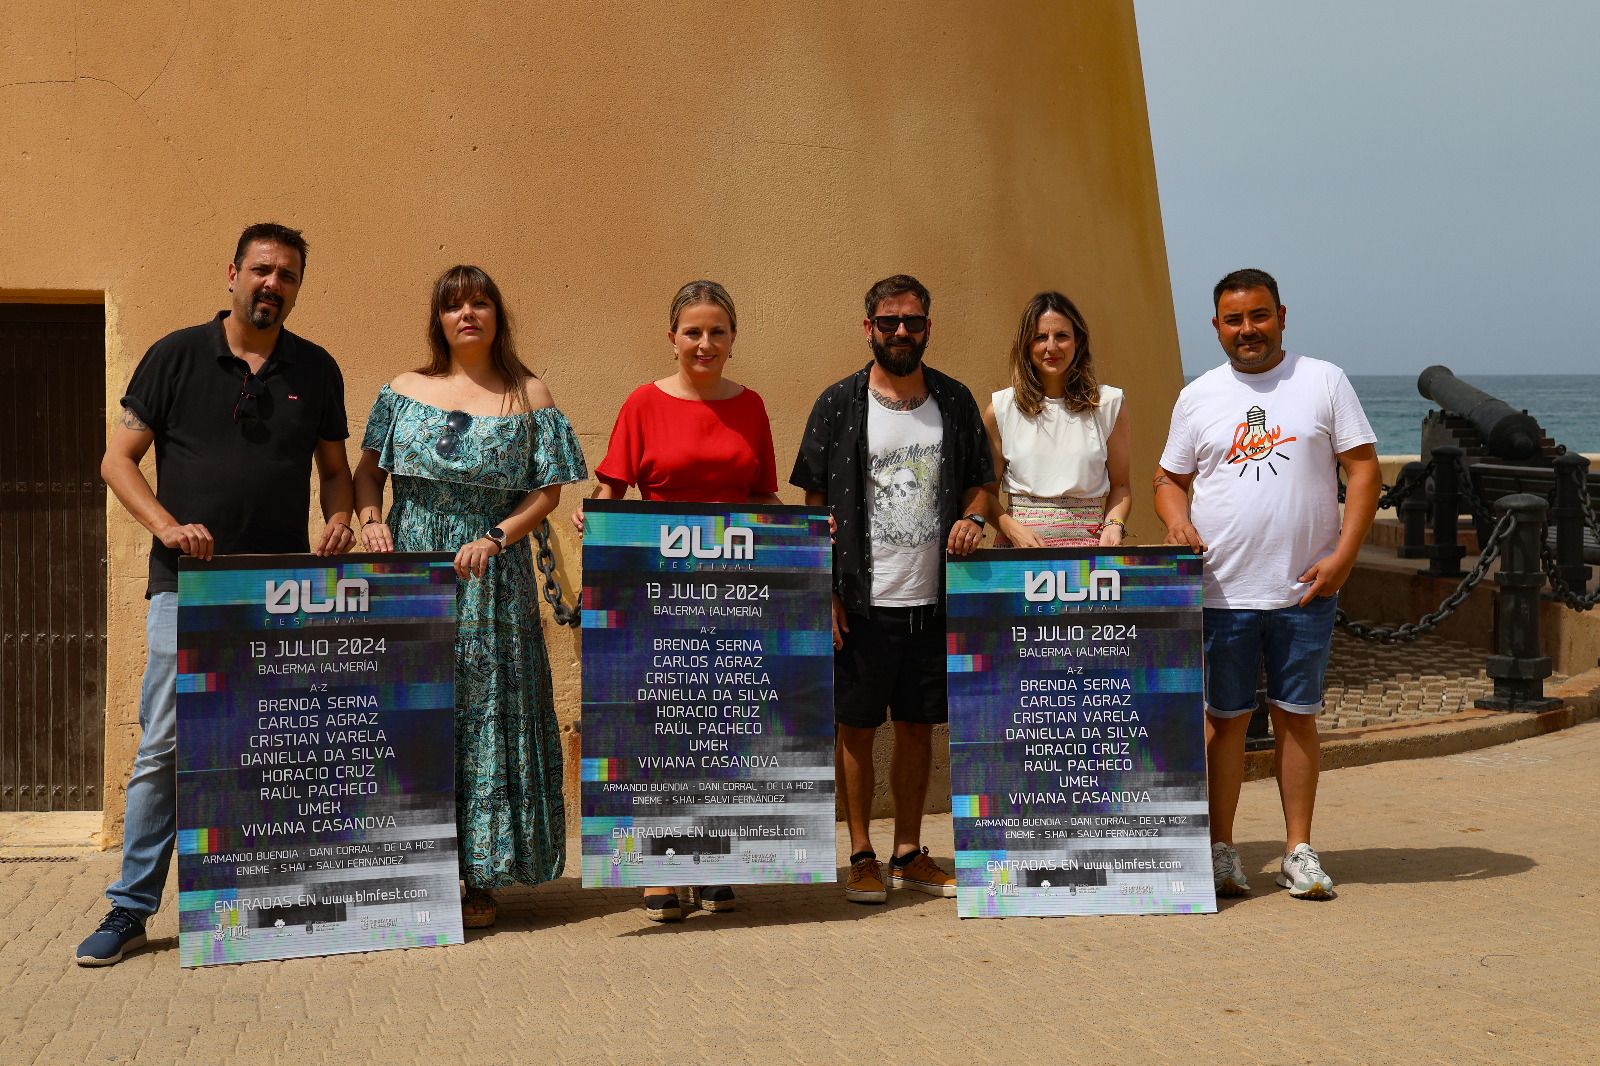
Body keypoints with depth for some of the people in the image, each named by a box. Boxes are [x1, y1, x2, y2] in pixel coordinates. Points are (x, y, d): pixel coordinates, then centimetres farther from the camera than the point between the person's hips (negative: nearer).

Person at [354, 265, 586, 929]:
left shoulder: (528, 396, 5)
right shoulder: (405, 392, 11)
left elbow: (548, 490, 1)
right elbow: (367, 471, 13)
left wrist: (497, 536, -12)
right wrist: (370, 519, -7)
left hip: (487, 571, -2)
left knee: (484, 708, -2)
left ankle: (481, 880, 5)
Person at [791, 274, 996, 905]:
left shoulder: (955, 401, 8)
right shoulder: (839, 404, 0)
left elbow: (982, 484, 16)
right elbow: (816, 505, 0)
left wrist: (973, 517, -7)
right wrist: (825, 592, -8)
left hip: (934, 599, 3)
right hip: (864, 600, -3)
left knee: (917, 726, 11)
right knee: (858, 728, 3)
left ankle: (910, 854, 22)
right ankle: (862, 858, 14)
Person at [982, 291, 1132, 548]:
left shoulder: (1107, 404, 7)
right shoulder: (1000, 409, 5)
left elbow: (1120, 485, 12)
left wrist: (1114, 524, -6)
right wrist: (1013, 529, -10)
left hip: (1090, 540, 1)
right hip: (1019, 546, 0)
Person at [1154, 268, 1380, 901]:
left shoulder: (1323, 382, 4)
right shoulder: (1198, 397, 9)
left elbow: (1363, 469, 1)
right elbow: (1170, 479, 14)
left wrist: (1343, 554, -9)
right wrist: (1177, 520, -9)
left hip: (1304, 589, -1)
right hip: (1222, 588, 1)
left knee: (1296, 716, 6)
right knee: (1225, 717, 4)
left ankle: (1299, 852, 14)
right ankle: (1221, 851, 13)